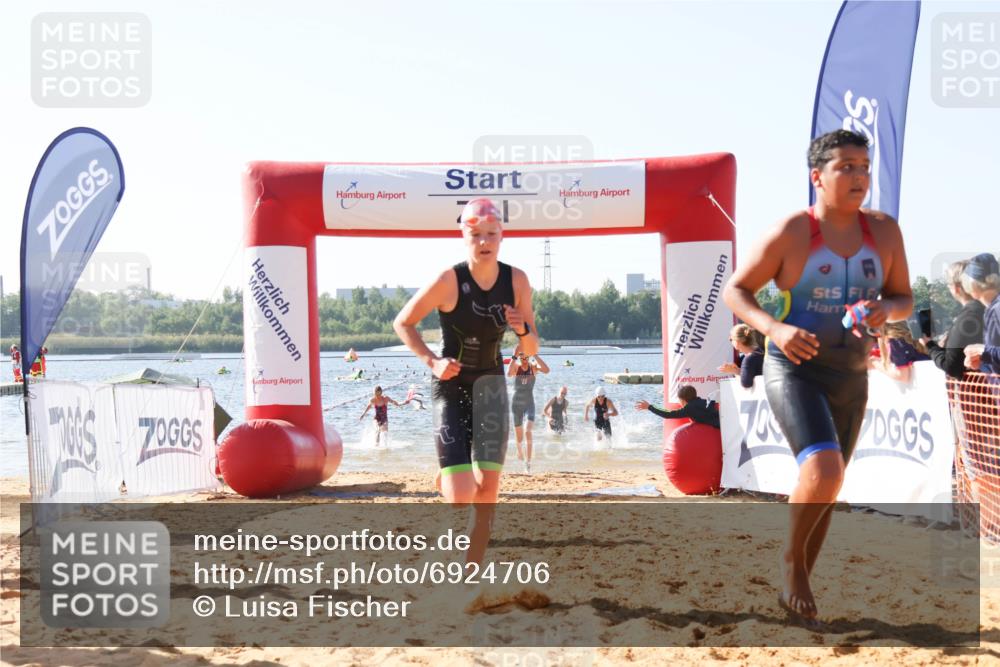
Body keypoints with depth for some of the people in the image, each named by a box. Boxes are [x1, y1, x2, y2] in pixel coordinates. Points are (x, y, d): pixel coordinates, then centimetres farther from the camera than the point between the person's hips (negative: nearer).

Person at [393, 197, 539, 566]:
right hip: (450, 386, -4)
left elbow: (531, 350, 1)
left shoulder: (517, 280, -5)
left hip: (491, 385, 4)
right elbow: (403, 323, -6)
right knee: (460, 495, -15)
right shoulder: (450, 280, -17)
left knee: (488, 488, 4)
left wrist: (523, 330, -21)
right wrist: (432, 361, -18)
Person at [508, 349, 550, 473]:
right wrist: (514, 356, -35)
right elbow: (509, 374, -30)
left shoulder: (533, 366, -5)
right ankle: (519, 450, 46)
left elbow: (546, 370, -25)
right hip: (516, 403, 1)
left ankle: (528, 462, -22)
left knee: (528, 431, -21)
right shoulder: (515, 366, -7)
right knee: (519, 436, 12)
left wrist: (535, 355, -27)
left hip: (529, 403, -1)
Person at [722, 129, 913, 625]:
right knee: (823, 471, -25)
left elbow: (904, 300, 9)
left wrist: (885, 310, -15)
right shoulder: (791, 232, -13)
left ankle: (794, 585, 30)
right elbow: (735, 290, -6)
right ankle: (792, 558, 3)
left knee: (825, 488, 12)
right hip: (793, 369, -5)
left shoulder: (884, 231, 0)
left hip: (851, 378, 5)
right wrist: (774, 328, -24)